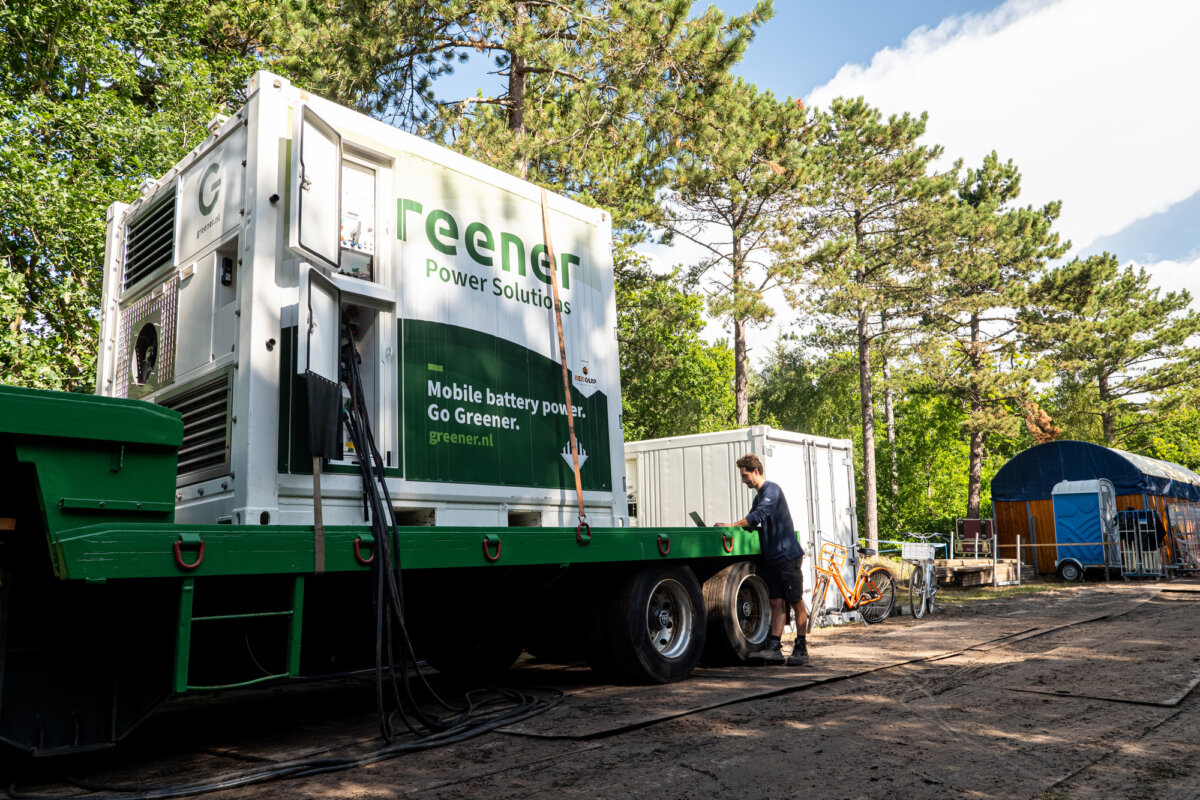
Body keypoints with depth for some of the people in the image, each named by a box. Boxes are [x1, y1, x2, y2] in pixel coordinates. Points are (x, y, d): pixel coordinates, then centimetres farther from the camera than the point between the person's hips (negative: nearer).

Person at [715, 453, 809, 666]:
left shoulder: (772, 490, -11)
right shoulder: (759, 496, 18)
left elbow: (757, 516, -23)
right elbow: (752, 524, 18)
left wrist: (731, 525, -18)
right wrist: (734, 526, 3)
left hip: (787, 555, -8)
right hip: (772, 559, 8)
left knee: (796, 603, 1)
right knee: (776, 603, 3)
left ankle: (801, 649, 8)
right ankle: (773, 648, 0)